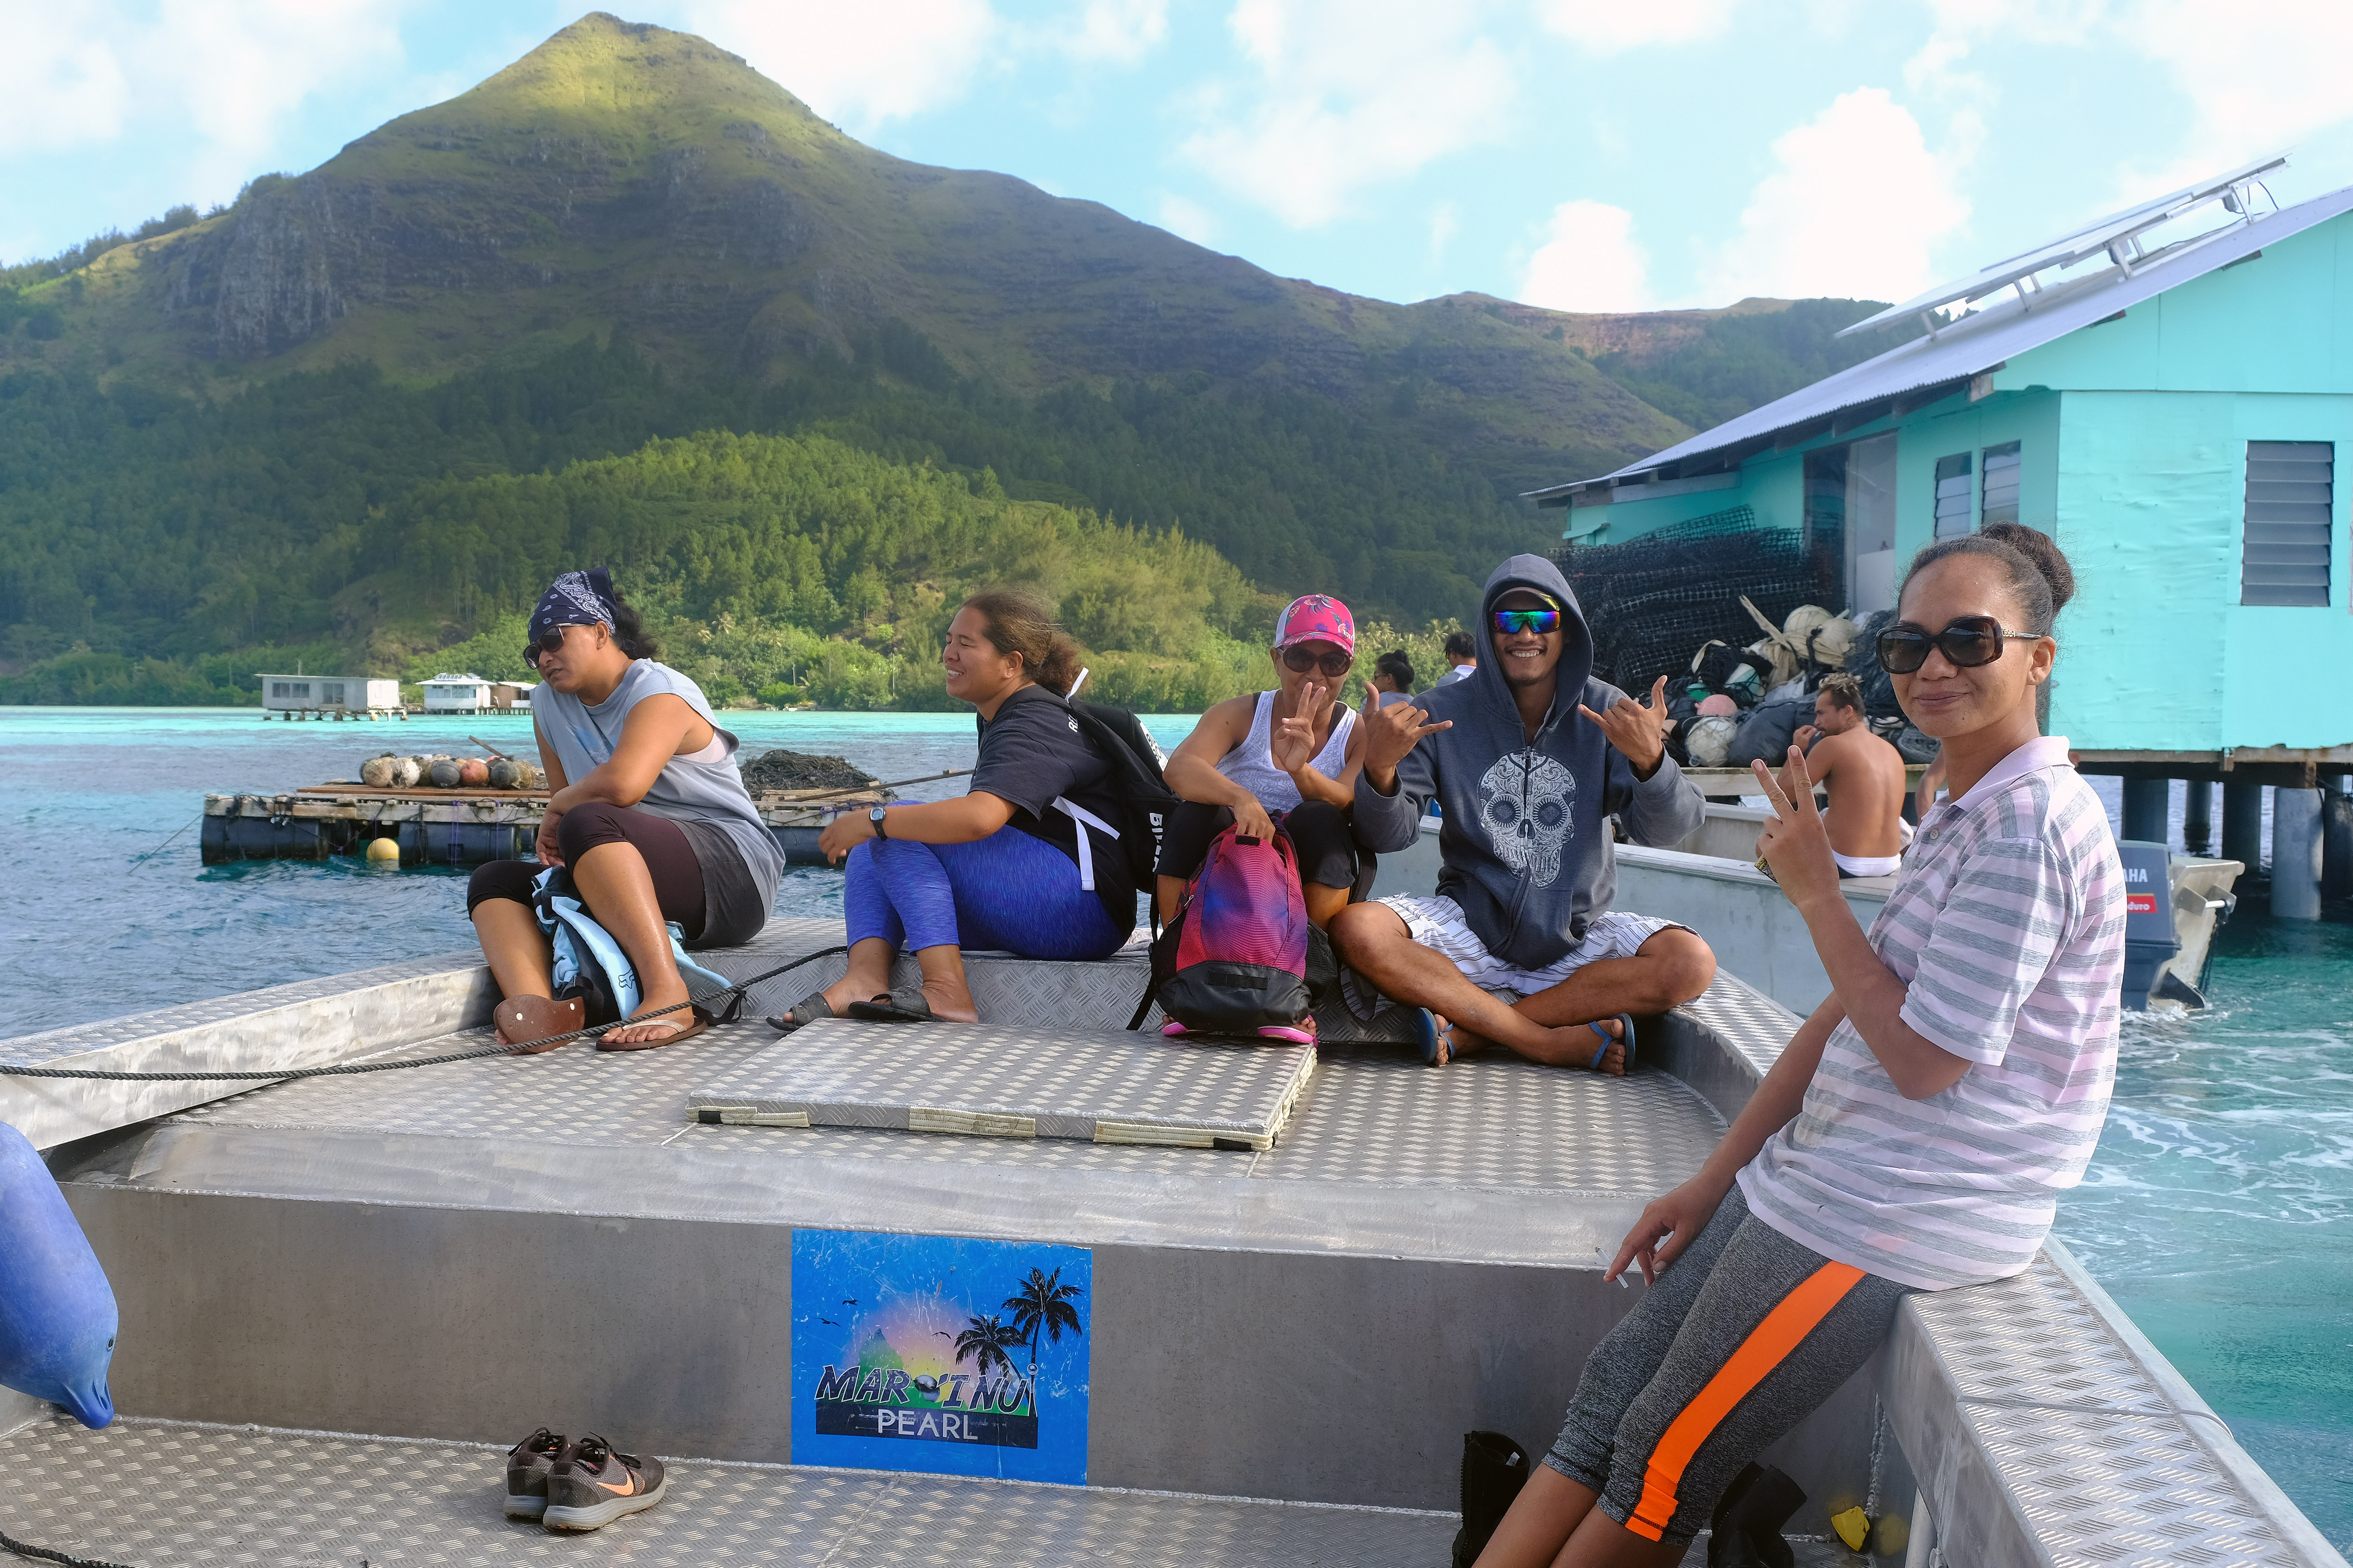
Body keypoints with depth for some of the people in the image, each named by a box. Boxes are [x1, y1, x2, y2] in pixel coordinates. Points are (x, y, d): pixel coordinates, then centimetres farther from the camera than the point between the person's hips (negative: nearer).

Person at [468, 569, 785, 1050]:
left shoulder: (659, 692, -11)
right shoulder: (548, 704, 16)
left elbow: (622, 785, -30)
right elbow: (561, 800, 15)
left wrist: (558, 809, -11)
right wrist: (555, 849, -8)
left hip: (730, 872, -9)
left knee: (588, 824, -32)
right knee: (494, 881, -5)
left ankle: (668, 998, -45)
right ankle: (540, 1010, -37)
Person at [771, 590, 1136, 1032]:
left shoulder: (1037, 724, -13)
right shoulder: (1002, 718, 20)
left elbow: (981, 817, -29)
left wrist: (872, 820, -21)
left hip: (1085, 908, -11)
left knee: (898, 835, -18)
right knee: (869, 850, 5)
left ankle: (946, 990, -31)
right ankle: (864, 978, -21)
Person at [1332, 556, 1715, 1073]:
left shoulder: (1603, 711, 0)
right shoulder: (1444, 713, -2)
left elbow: (1668, 829, -9)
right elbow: (1389, 835, -8)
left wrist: (1650, 760, -30)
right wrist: (1379, 772, -30)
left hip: (1577, 934, 1)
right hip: (1471, 924, -1)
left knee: (1692, 963, -25)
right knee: (1356, 931, -27)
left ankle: (1466, 1029, -22)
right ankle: (1551, 1042, -22)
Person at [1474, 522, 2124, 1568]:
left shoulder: (2032, 827, -18)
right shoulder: (1957, 817, 13)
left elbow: (1921, 1059, -20)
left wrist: (1815, 891, -11)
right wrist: (1713, 1180, 13)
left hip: (1889, 1221, -9)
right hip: (1819, 1178, 9)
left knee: (1661, 1471, -1)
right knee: (1612, 1385, 6)